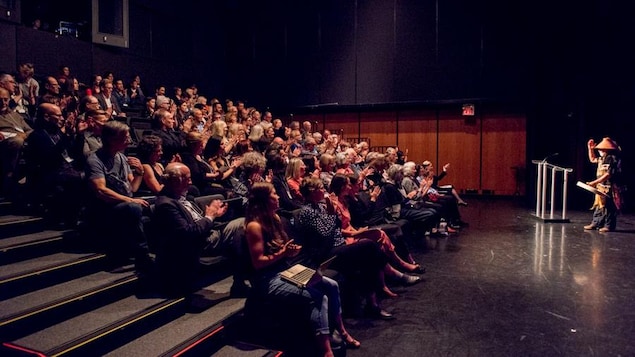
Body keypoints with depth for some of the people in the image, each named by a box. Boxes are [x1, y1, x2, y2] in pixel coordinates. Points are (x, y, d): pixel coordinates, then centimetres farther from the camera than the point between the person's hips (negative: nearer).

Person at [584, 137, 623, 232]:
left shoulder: (612, 159, -17)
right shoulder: (602, 159, 11)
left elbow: (608, 175, -23)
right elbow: (592, 159, 31)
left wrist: (595, 182, -24)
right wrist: (590, 148, 20)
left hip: (609, 189, -9)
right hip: (601, 187, 9)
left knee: (608, 207, -3)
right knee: (598, 206, 13)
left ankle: (609, 226, 3)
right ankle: (596, 223, 19)